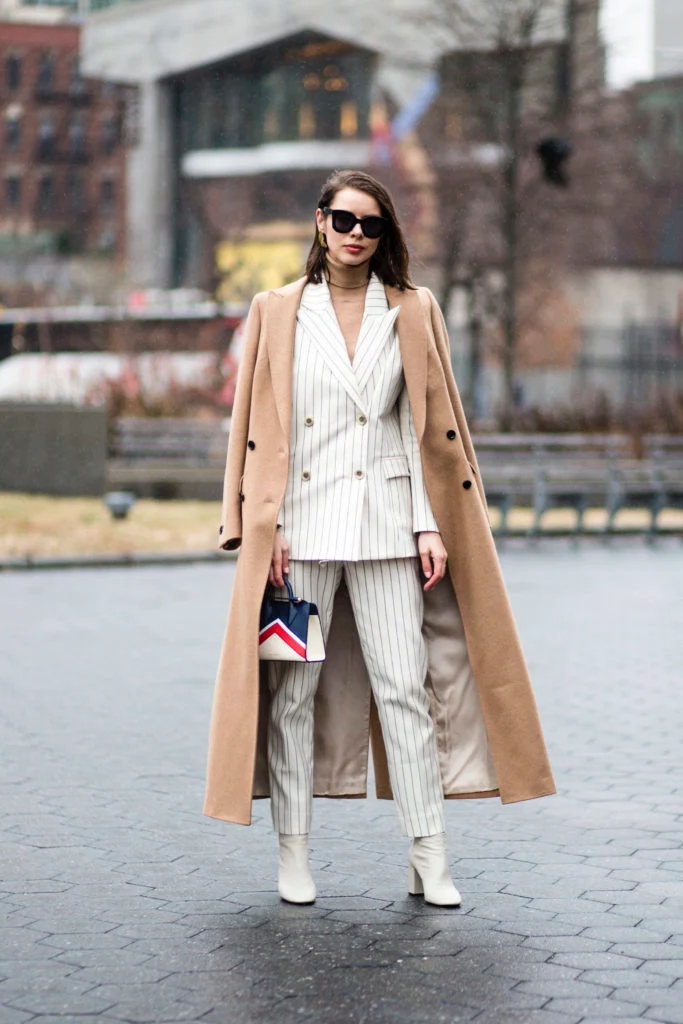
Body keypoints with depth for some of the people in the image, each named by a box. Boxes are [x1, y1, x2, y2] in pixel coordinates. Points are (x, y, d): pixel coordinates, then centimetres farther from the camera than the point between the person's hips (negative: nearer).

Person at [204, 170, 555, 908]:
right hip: (302, 523, 0)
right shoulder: (278, 313, 7)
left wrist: (430, 525, -1)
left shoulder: (411, 312, 9)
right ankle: (294, 853, 12)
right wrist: (266, 527, -4)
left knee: (405, 687, -3)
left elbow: (429, 426, 7)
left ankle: (429, 858, 2)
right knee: (293, 688, 2)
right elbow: (258, 428, 5)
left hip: (385, 526, 0)